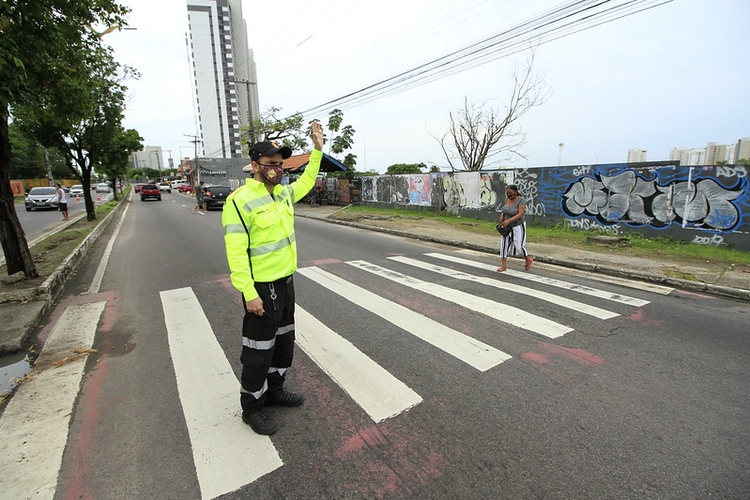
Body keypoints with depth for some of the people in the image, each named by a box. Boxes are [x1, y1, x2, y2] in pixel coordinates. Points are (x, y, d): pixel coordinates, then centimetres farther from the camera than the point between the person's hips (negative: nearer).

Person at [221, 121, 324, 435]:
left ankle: (274, 390, 41)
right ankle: (252, 407, 28)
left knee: (284, 341, 21)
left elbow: (307, 182, 28)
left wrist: (317, 149, 21)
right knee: (259, 350, 6)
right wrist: (249, 294, -22)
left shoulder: (283, 193, 6)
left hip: (286, 282, 8)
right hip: (262, 288, -8)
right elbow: (236, 253, -20)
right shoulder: (240, 200, -18)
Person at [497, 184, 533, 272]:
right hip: (507, 227, 6)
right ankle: (504, 266, 7)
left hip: (518, 226, -6)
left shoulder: (521, 200, -17)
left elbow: (520, 214, -25)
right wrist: (501, 217, -9)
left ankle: (528, 260, 29)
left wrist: (508, 220, -35)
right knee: (504, 245, 0)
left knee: (519, 246, 0)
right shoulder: (507, 200, 3)